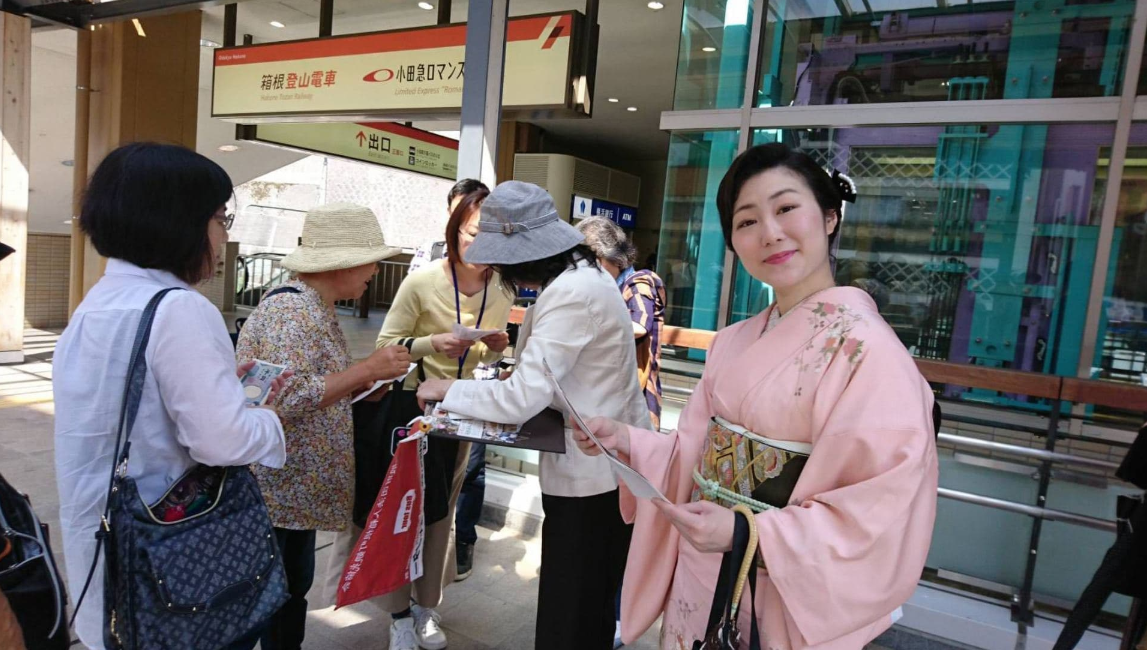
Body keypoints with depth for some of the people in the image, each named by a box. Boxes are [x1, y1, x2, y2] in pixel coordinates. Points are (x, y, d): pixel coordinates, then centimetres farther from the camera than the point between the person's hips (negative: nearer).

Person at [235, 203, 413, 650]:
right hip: (280, 490, -9)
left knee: (293, 591, 20)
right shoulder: (292, 311, -21)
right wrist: (367, 369, -25)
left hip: (297, 487, 9)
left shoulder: (316, 308, 10)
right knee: (278, 598, 6)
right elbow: (289, 398, -28)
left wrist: (359, 386, 3)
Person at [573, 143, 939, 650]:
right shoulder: (733, 344, 2)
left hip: (781, 606, -6)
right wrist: (625, 440, -8)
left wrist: (748, 533, -27)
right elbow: (696, 456, 7)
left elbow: (887, 516, -22)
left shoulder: (865, 348, -19)